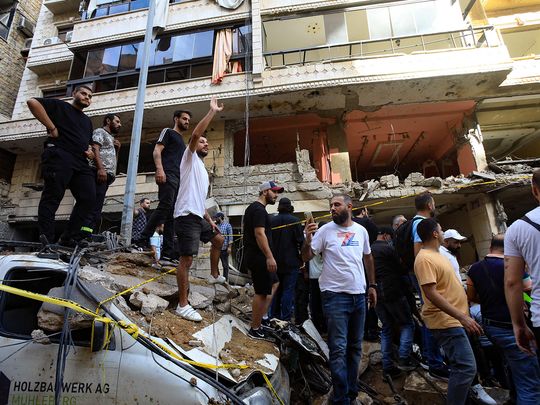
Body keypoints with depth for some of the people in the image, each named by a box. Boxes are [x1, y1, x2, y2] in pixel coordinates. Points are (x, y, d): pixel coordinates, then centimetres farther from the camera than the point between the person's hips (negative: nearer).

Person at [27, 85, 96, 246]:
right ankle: (45, 242, -10)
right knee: (52, 196, -11)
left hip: (81, 163, 7)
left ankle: (70, 239, -3)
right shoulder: (59, 105, 13)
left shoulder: (87, 121, 32)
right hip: (59, 157, -6)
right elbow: (32, 102, -3)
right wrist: (52, 127, -9)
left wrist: (90, 151, 14)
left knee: (88, 199, -7)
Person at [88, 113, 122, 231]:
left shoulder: (111, 138, 33)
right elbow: (95, 149, -9)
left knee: (96, 208, 2)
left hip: (107, 175, 9)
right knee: (94, 208, -18)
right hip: (99, 173, -9)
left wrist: (117, 149, 15)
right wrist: (101, 168, -22)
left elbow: (113, 160, 31)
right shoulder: (100, 131, 8)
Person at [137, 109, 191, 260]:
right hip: (168, 176, -8)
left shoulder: (182, 141, 32)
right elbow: (157, 150, -4)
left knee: (173, 214, 1)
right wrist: (159, 169, -21)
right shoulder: (168, 132, 10)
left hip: (179, 179, 8)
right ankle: (142, 240, -17)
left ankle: (168, 251, 0)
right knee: (165, 207, -22)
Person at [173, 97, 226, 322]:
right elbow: (195, 135, -17)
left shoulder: (203, 171, 25)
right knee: (186, 260, -9)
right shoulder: (190, 158, 2)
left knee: (218, 240, 24)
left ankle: (214, 275, 37)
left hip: (199, 217, 10)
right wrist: (213, 112, -13)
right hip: (187, 216, -10)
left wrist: (210, 220, 20)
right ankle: (182, 305, -1)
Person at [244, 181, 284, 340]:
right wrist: (269, 257, -27)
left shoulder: (254, 208, 18)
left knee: (274, 283, 21)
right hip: (258, 257, -11)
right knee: (262, 293, -2)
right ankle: (255, 330, 11)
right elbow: (259, 234, -25)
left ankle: (261, 317, 23)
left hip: (255, 256, 11)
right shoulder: (259, 209, -15)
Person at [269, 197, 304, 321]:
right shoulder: (294, 221, -11)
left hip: (275, 262, 4)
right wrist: (302, 258, 2)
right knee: (288, 290, 3)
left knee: (276, 289, 16)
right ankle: (285, 319, 6)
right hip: (291, 262, -4)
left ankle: (274, 316, 25)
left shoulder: (271, 220, 0)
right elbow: (301, 241, -11)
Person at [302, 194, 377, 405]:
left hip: (359, 295, 5)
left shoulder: (361, 230, 4)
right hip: (335, 295, -4)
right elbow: (306, 257, -8)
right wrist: (308, 239, -26)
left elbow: (368, 258, 16)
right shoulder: (325, 230, -7)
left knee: (355, 347, 17)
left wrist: (372, 285, 14)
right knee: (339, 348, -1)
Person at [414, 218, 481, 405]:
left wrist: (463, 315, 22)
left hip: (455, 319, 10)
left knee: (462, 366, 19)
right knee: (466, 367, -8)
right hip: (446, 321, -10)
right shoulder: (424, 258, -20)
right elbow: (431, 293, -26)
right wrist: (462, 317, -25)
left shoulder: (436, 254, 13)